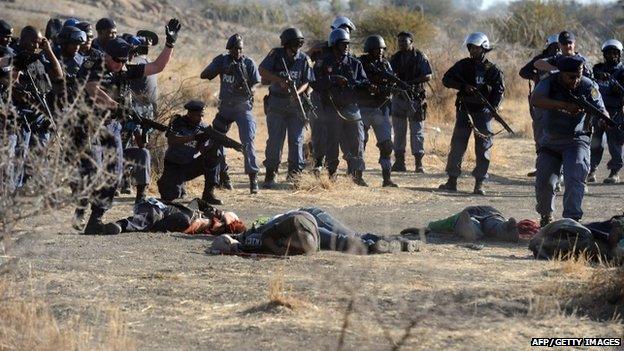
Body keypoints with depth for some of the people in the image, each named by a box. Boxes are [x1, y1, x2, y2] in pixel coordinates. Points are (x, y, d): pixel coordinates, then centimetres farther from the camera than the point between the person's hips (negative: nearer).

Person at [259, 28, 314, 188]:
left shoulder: (304, 59, 1)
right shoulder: (276, 55, -3)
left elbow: (306, 82, 1)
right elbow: (263, 71, -5)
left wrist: (297, 91, -19)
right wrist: (280, 80, -18)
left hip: (296, 104, 2)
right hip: (276, 103, -2)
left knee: (296, 140, 1)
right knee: (275, 140, -1)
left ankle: (295, 173, 8)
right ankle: (270, 174, 5)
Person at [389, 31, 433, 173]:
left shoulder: (420, 57, -3)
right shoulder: (395, 58, 10)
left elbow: (428, 76, -9)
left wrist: (411, 82, -18)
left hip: (415, 98, -4)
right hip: (398, 97, 4)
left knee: (417, 131, -2)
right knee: (399, 131, 6)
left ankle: (419, 163, 0)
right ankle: (399, 162, 11)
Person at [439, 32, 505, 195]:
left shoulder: (492, 70, 2)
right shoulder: (463, 65, 6)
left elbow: (499, 90, 2)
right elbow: (446, 79, 2)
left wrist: (493, 107, -14)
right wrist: (464, 86, -13)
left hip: (483, 113, -1)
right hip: (465, 110, 1)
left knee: (483, 148, -2)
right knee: (457, 146, 1)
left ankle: (479, 183, 3)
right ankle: (452, 181, 8)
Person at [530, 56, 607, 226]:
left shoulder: (588, 86, -12)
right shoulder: (550, 83, -12)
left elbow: (601, 110, -15)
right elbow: (535, 100, -31)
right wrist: (565, 106, -42)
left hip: (576, 140, -2)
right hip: (550, 141, 2)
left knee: (574, 180, -22)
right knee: (543, 183, -1)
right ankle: (546, 216, 27)